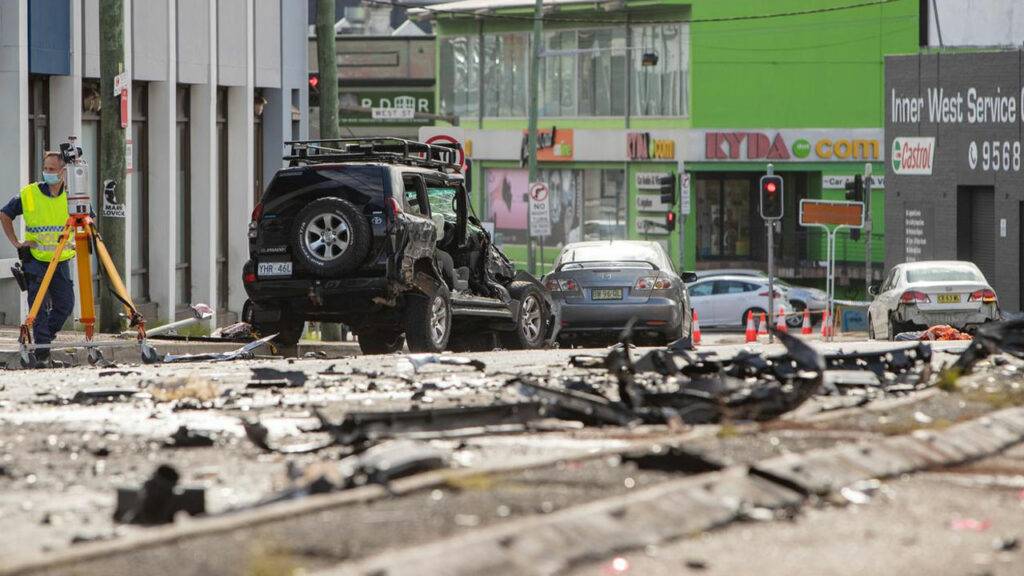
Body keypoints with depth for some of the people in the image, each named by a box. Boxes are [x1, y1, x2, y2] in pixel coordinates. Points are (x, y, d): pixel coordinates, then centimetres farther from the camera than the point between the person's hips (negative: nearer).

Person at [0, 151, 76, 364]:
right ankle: (42, 348, -4)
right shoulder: (28, 195, -4)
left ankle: (47, 335, 24)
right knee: (39, 306, -6)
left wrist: (77, 242, 5)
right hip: (35, 260, -3)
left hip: (62, 261, 3)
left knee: (65, 305, 2)